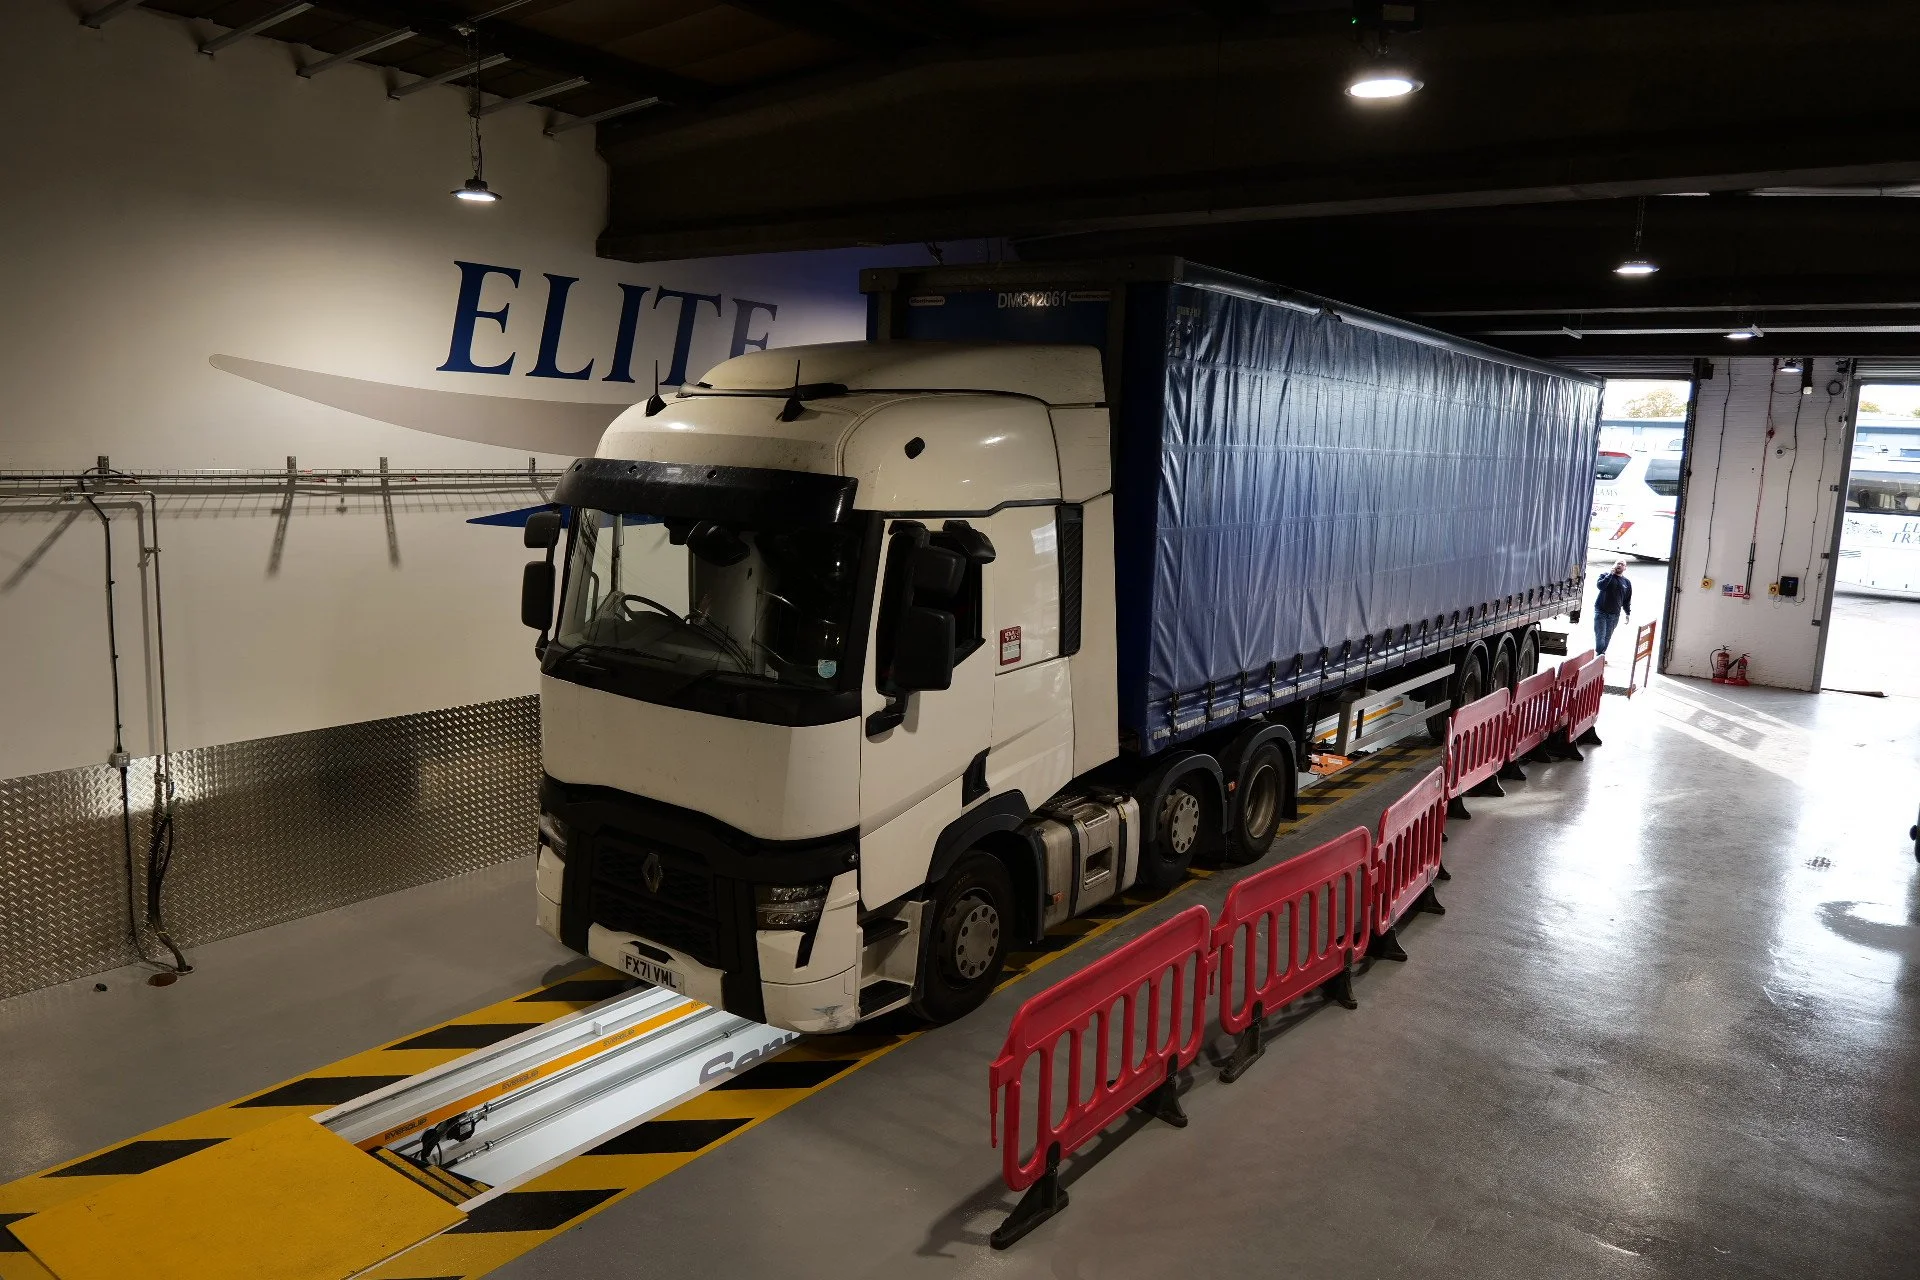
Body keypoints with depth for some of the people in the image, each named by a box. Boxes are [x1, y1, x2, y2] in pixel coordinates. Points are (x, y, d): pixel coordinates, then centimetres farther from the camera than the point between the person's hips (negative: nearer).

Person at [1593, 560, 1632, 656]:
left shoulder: (1627, 583, 11)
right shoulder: (1605, 575, 3)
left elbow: (1627, 600, 16)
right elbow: (1600, 585, -19)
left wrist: (1628, 613, 12)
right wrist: (1611, 574, -17)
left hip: (1614, 615, 3)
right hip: (1601, 611, -3)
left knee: (1607, 637, 8)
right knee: (1600, 635, -10)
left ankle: (1602, 655, 17)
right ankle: (1600, 655, -9)